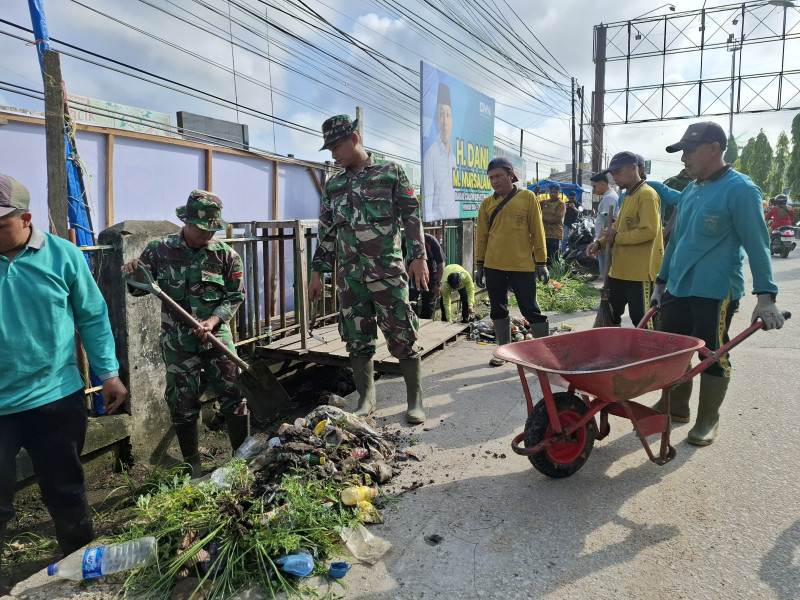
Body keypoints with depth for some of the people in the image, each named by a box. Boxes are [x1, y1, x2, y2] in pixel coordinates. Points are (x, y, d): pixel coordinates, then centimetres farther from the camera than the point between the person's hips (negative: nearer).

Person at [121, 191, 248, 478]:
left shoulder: (226, 255, -2)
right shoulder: (160, 250, -2)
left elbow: (235, 296, 0)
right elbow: (140, 289, 7)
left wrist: (212, 321, -16)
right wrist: (135, 273, -16)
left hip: (217, 337, 0)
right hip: (178, 343, 0)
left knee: (234, 397, 2)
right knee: (183, 405, 7)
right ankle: (193, 467, 26)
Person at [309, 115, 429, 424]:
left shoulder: (391, 172, 3)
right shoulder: (333, 185, 15)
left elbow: (411, 216, -1)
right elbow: (327, 232, 18)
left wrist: (418, 257, -10)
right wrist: (317, 271, 14)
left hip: (388, 271, -4)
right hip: (349, 276, 4)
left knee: (403, 335, -2)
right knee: (357, 339, 7)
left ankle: (415, 400, 11)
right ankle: (366, 399, 21)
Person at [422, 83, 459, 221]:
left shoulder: (454, 157, 15)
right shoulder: (431, 154, -7)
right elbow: (427, 197, -11)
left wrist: (457, 219, 13)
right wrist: (429, 220, -17)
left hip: (455, 218, 6)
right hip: (437, 217, -6)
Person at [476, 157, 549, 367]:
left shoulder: (527, 197, -1)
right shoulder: (487, 203, 7)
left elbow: (537, 232, -1)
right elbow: (481, 235, 10)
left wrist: (541, 263, -3)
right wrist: (479, 264, 7)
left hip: (522, 266, -3)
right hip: (493, 266, 4)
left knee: (531, 309, 1)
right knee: (498, 309, 11)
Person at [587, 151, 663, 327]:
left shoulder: (647, 195, -12)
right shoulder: (628, 196, 18)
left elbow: (649, 231, -22)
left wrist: (616, 237, -14)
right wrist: (600, 243, 3)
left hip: (640, 273, -10)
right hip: (620, 270, 10)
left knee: (642, 323, -1)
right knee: (611, 316, 18)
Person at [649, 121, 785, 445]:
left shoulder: (740, 190, -10)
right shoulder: (690, 191, 13)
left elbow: (757, 245, -14)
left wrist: (766, 296, -19)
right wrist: (662, 281, 20)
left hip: (716, 293, -7)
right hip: (678, 290, 7)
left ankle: (708, 420, 18)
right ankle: (676, 409, 28)